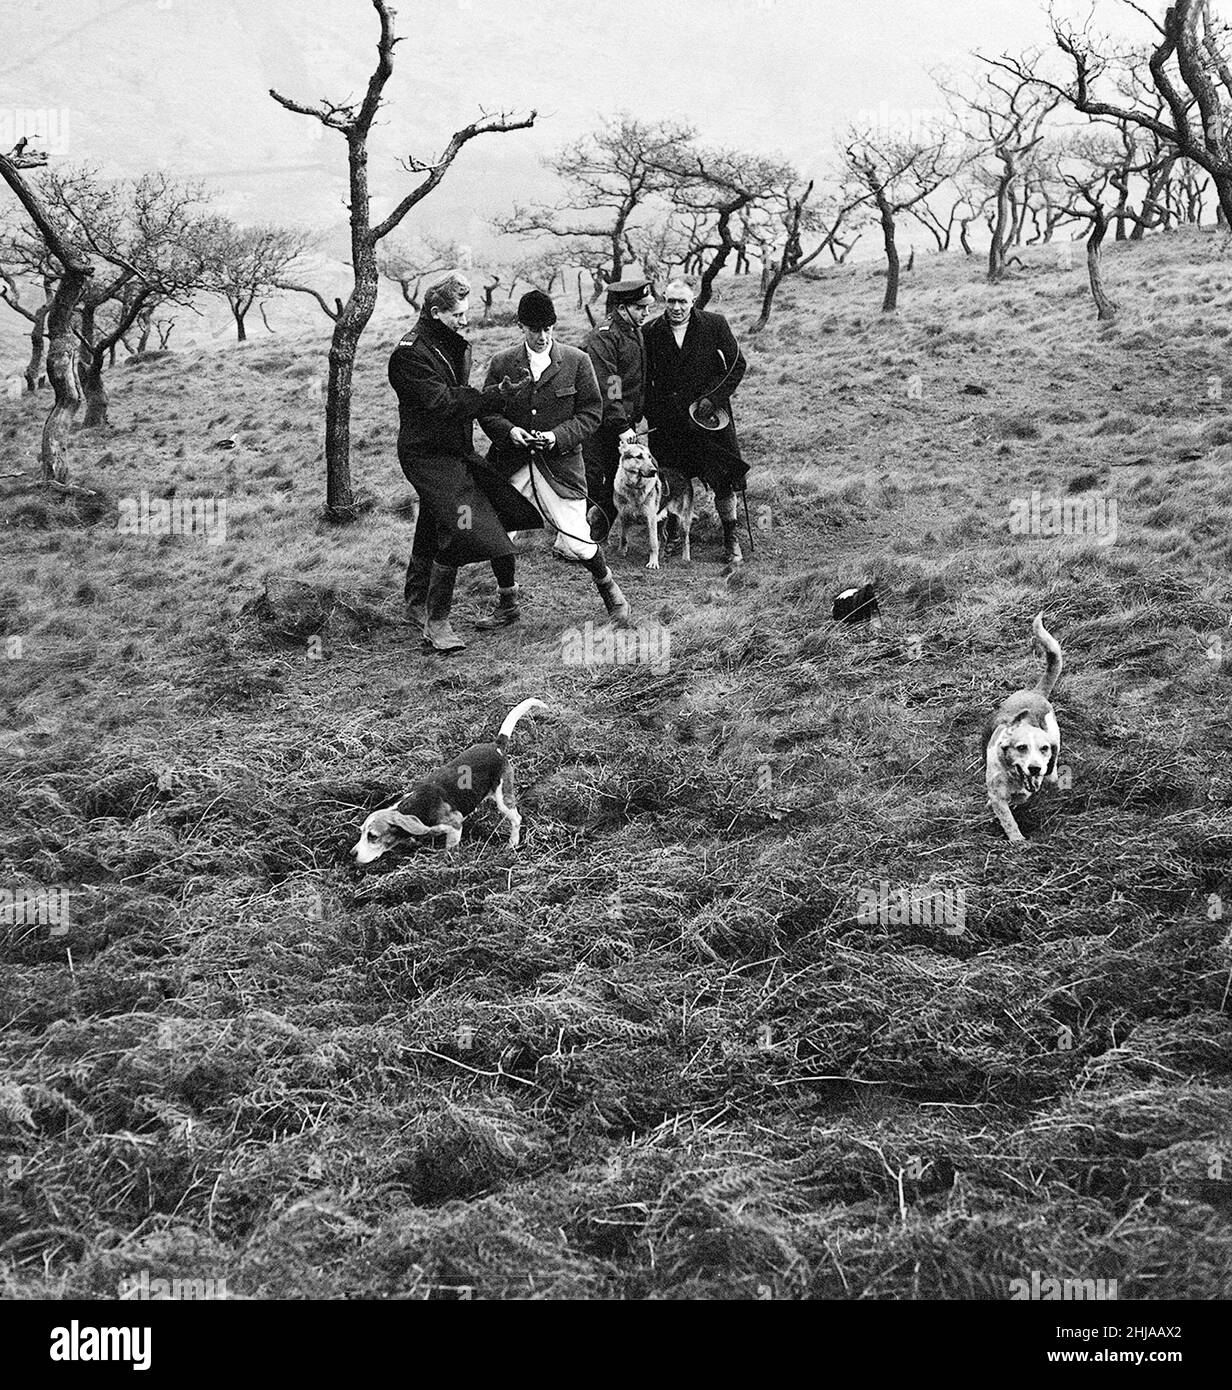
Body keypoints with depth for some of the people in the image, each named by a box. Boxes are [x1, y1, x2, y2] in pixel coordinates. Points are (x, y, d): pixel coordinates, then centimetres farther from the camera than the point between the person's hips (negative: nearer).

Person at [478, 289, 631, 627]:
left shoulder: (577, 361, 0)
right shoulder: (502, 363, 3)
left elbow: (591, 412, 1)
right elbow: (486, 410, 7)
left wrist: (558, 436, -14)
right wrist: (509, 431, -14)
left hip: (559, 464, -2)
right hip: (511, 465, 2)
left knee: (575, 543, -8)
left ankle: (608, 587, 22)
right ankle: (507, 605, 22)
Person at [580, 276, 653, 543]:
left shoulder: (637, 334, 12)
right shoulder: (603, 338, -17)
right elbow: (606, 389, -22)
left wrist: (635, 420, 16)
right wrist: (621, 427, -24)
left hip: (624, 424, 8)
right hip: (598, 425, -8)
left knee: (617, 484, 9)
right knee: (591, 480, -7)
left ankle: (596, 541, 17)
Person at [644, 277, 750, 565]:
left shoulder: (714, 324, -4)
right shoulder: (652, 332, 1)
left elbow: (737, 363, 0)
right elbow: (646, 379, 8)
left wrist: (713, 397, -9)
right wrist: (652, 414, -1)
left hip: (709, 415, -2)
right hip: (668, 420, 2)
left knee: (723, 480, -2)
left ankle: (731, 541, 11)